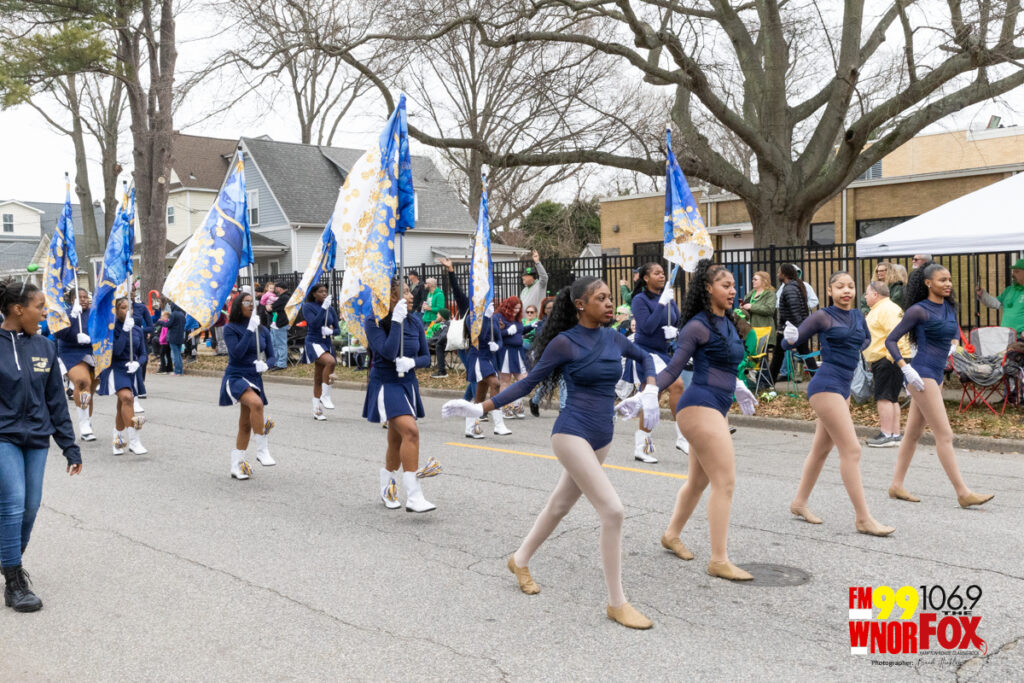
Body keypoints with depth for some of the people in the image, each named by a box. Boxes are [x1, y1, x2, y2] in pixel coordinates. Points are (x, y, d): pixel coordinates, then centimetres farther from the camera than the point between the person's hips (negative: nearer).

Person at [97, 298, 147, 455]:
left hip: (131, 371, 5)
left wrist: (137, 363, -8)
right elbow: (117, 350, -19)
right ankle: (133, 441, -27)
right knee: (127, 398, -27)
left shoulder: (137, 330, 7)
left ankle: (118, 441, 31)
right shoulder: (111, 328, -7)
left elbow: (142, 353, 12)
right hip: (115, 369, -5)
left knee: (122, 406, 14)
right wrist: (125, 330, -21)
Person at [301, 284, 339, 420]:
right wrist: (324, 308, -20)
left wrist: (330, 330, -10)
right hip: (313, 342, -5)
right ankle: (325, 396, -21)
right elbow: (314, 324, -18)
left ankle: (317, 410, 15)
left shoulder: (331, 309, 11)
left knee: (318, 379, 10)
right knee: (330, 361, -32)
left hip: (327, 343, 6)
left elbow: (337, 328, 13)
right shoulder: (308, 306, -3)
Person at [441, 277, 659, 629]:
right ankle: (617, 603, -5)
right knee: (612, 510, -16)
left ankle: (520, 561, 44)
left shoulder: (613, 338, 7)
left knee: (560, 505, 21)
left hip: (602, 438, 7)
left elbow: (644, 357, 26)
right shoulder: (564, 342, -10)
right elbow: (528, 382, -2)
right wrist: (481, 408, -5)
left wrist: (650, 392, 9)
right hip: (572, 433, -7)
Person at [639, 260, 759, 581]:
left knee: (698, 481, 20)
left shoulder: (727, 323, 14)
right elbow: (673, 370, -11)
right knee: (725, 482, -11)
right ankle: (719, 560, -6)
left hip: (714, 409, 9)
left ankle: (672, 535, 39)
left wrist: (737, 387, 41)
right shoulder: (698, 325, -11)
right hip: (700, 407, -9)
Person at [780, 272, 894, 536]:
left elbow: (866, 338, 33)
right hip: (826, 385, -8)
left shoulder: (857, 315, 12)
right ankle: (864, 519, -8)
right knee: (851, 450, -11)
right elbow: (787, 344, -9)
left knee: (821, 449, 15)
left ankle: (799, 502, 28)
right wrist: (791, 338, -29)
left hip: (843, 388, 8)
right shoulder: (823, 316, -7)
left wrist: (855, 350, 15)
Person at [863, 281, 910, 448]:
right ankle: (895, 435, 17)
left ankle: (886, 435, -13)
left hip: (888, 360, -11)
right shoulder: (878, 309, 22)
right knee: (891, 399, 12)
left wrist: (891, 357, -27)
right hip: (882, 360, 11)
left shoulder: (887, 309, -13)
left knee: (884, 397, -13)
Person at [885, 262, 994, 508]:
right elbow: (890, 340, -10)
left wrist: (952, 345, 14)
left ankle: (897, 485, 19)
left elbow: (955, 332, 31)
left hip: (937, 375, 8)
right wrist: (906, 368, -19)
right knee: (944, 435, -9)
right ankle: (963, 493, -7)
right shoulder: (918, 310, -10)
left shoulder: (949, 307, 11)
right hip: (921, 374, -8)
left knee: (913, 432, 12)